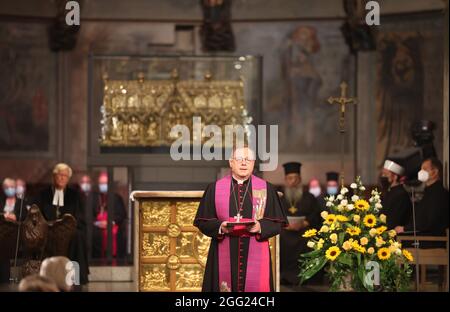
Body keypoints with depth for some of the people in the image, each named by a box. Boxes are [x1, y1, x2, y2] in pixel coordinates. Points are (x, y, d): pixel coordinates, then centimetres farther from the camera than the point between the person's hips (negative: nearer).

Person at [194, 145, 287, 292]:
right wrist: (220, 227, -15)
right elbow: (202, 221, 4)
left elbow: (278, 223, 5)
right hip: (224, 256, 0)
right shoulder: (214, 188, 6)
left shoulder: (267, 189, 6)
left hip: (256, 256, 0)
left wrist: (260, 227, -15)